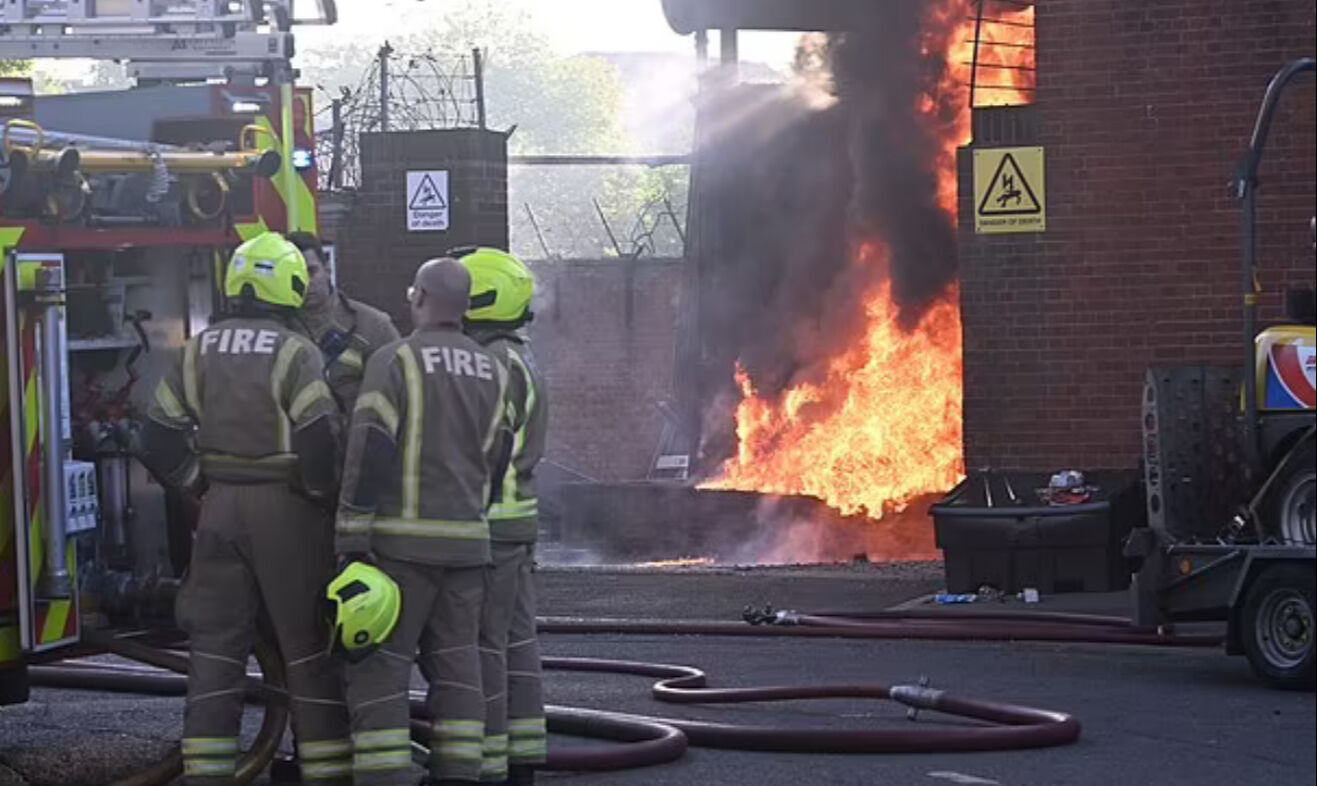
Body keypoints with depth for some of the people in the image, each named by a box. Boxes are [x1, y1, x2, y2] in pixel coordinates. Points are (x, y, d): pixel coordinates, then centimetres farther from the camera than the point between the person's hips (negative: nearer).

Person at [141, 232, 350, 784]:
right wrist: (322, 497, -1)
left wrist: (204, 488, 15)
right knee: (310, 648, 2)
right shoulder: (295, 355, -10)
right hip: (286, 511, -4)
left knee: (216, 648, 8)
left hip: (221, 509, 4)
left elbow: (159, 442, 7)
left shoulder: (199, 352, 6)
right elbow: (319, 444, -18)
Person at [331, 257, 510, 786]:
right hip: (468, 538, 6)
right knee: (457, 662, 10)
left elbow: (368, 456, -14)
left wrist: (351, 540, -13)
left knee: (380, 663, -3)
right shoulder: (492, 371, 10)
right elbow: (494, 459, 13)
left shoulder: (395, 361, -8)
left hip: (404, 541, -5)